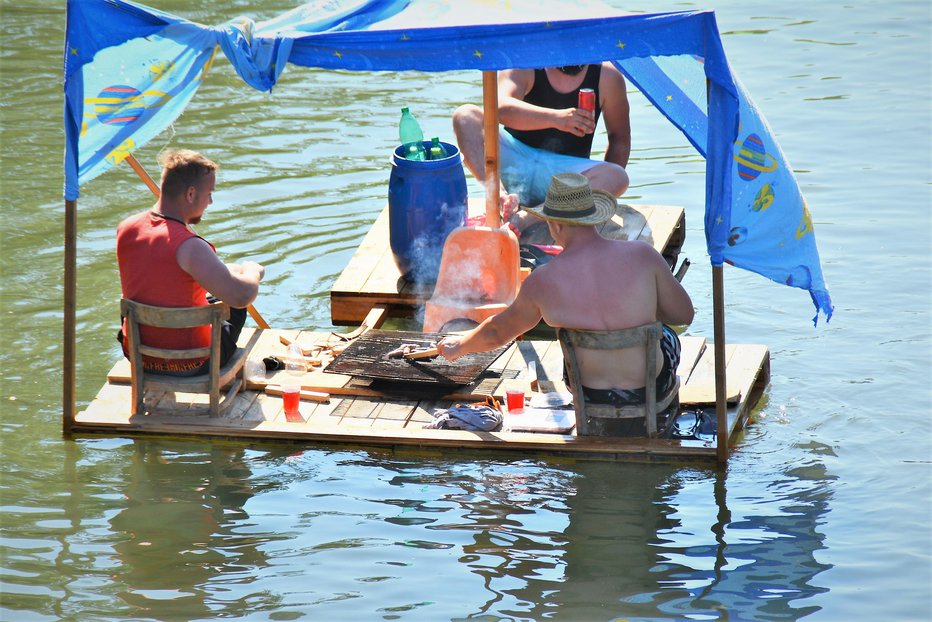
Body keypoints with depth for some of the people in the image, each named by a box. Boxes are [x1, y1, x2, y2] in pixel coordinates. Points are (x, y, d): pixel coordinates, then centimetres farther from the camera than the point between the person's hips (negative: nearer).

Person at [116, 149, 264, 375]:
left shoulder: (125, 229, -6)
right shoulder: (189, 247, -29)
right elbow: (242, 296, -34)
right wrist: (252, 272, -10)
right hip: (186, 365, -6)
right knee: (232, 308, 23)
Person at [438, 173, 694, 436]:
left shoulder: (542, 281, -13)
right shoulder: (641, 255, -18)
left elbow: (497, 332, 5)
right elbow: (684, 314, -5)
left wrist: (460, 345, 27)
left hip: (592, 393, 1)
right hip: (652, 387, -1)